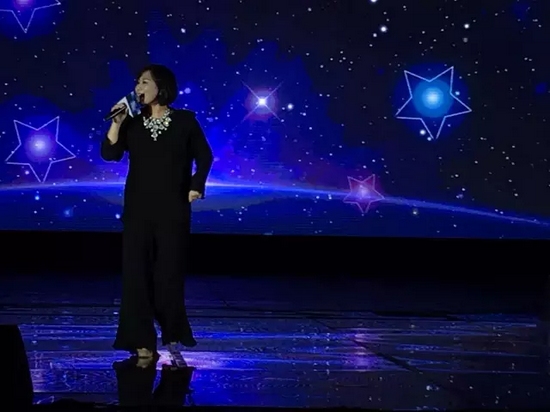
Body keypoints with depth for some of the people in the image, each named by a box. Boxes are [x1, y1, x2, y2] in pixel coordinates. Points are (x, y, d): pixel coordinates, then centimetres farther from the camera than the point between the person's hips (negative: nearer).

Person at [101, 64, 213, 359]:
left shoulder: (185, 121, -2)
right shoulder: (133, 123, 4)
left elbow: (204, 156, 5)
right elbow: (110, 153, -7)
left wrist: (196, 187, -3)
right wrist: (117, 122, -15)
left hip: (172, 208, -2)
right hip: (138, 207, 2)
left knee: (169, 270, 4)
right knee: (136, 270, -3)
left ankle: (172, 332, 25)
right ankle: (142, 340, 2)